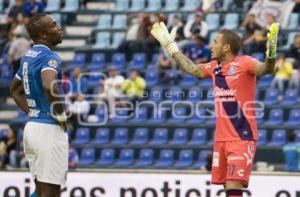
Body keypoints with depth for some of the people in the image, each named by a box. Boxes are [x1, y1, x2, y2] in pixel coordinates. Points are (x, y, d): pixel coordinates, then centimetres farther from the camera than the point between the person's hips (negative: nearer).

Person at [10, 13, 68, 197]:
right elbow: (49, 86, -35)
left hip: (32, 126, 9)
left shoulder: (28, 57, 14)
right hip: (50, 129, -9)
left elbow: (15, 90, 28)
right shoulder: (50, 58, -15)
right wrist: (62, 116, -20)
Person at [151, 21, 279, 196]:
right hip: (221, 138, 7)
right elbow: (192, 69, 29)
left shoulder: (244, 63, -10)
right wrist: (170, 46, 35)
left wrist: (270, 55, -48)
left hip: (242, 137, -7)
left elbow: (265, 69, -27)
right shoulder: (214, 67, 12)